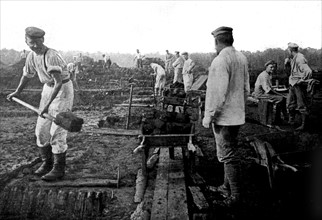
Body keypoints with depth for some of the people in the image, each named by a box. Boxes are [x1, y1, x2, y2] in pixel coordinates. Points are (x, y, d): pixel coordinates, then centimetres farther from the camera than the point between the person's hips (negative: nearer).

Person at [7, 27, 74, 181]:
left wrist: (47, 105, -35)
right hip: (48, 89, 8)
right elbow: (27, 75, 18)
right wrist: (17, 92, 31)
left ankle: (59, 169, 1)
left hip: (63, 89, -8)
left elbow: (59, 82, -30)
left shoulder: (52, 56, -25)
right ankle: (47, 163, 22)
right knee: (41, 129, 7)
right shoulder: (32, 56, 0)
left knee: (57, 131, -9)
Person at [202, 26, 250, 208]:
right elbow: (246, 89, 13)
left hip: (224, 116, -9)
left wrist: (208, 116, -14)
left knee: (228, 155, 0)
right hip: (237, 115, 9)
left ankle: (236, 196, 9)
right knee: (231, 152, 19)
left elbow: (218, 93, -22)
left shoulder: (220, 61, -19)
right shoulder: (242, 58, 7)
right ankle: (227, 187, 33)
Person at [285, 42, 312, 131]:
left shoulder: (300, 59, -21)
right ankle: (291, 121, 32)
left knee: (302, 106, -1)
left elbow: (308, 71, -31)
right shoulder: (292, 58, 8)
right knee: (290, 104, 17)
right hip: (292, 84, 9)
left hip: (299, 85, -9)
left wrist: (302, 80, -21)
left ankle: (303, 125, 6)